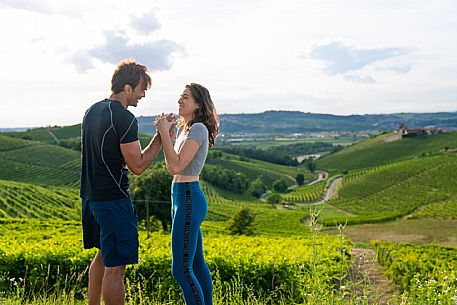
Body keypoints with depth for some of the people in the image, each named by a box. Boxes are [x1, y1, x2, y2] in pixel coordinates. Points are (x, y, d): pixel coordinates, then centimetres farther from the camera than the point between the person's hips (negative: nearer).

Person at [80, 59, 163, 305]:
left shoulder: (92, 111, 11)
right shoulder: (125, 119, -18)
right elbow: (138, 166, -16)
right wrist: (161, 137, -8)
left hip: (91, 195, 10)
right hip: (113, 199, -10)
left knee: (103, 255, 23)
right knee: (115, 266, -2)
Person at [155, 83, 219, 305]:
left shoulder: (198, 128, -15)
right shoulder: (184, 128, 14)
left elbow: (176, 167, -22)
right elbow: (172, 168, 13)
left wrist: (165, 133, -17)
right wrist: (164, 133, 9)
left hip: (189, 199, -10)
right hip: (183, 197, 10)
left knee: (181, 269, -8)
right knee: (196, 263, 17)